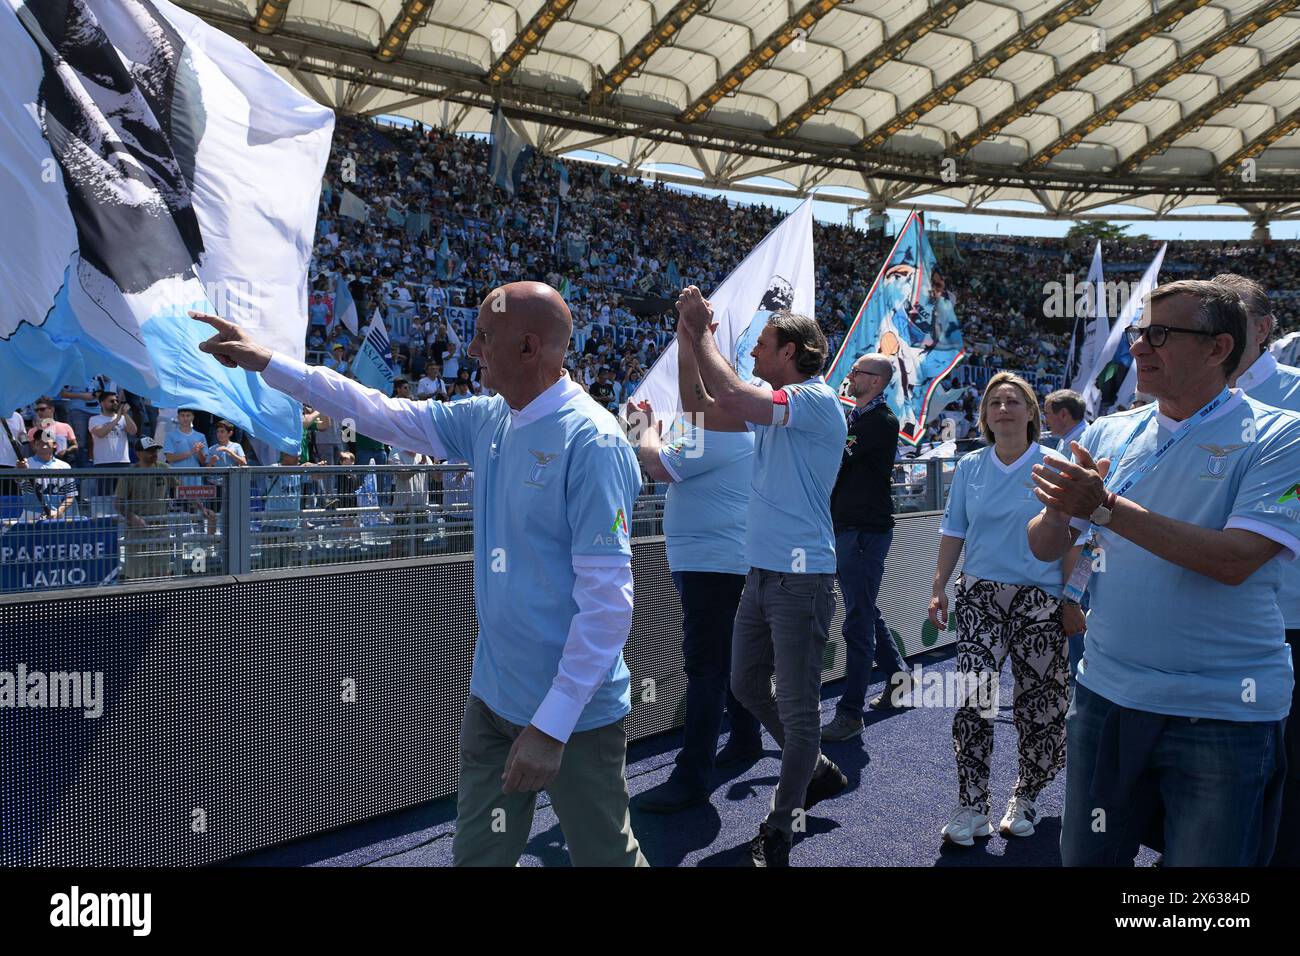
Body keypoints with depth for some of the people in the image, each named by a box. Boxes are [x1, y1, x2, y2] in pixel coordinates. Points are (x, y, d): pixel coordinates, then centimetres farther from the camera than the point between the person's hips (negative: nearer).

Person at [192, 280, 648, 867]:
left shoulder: (591, 441, -21)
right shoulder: (487, 420, 3)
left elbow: (608, 597, -23)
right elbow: (383, 414, 13)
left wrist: (552, 726, -23)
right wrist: (269, 363, 12)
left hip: (574, 711, -7)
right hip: (492, 698, 7)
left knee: (604, 854, 11)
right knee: (477, 854, 18)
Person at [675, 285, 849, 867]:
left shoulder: (817, 400, -14)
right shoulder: (774, 405, 13)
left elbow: (728, 396, -27)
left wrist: (701, 331, -13)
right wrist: (691, 338, 10)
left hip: (802, 578, -9)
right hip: (761, 573, 10)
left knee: (797, 708, 3)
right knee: (746, 686, 20)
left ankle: (779, 831, 18)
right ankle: (818, 772, 38)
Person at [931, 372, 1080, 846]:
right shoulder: (968, 467, 6)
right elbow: (953, 532, 10)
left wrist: (1071, 600, -6)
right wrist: (939, 588, 4)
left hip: (1039, 601, -1)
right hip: (979, 597, 2)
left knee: (1039, 704, 6)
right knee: (972, 700, -6)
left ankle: (1026, 798, 28)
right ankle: (971, 807, 4)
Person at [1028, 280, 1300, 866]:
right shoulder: (1108, 434, 5)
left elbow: (1235, 560, -22)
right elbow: (1044, 547, 5)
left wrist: (1107, 508, -24)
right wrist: (1060, 508, -17)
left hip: (1222, 713, -4)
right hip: (1105, 693, 4)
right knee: (1086, 858, 16)